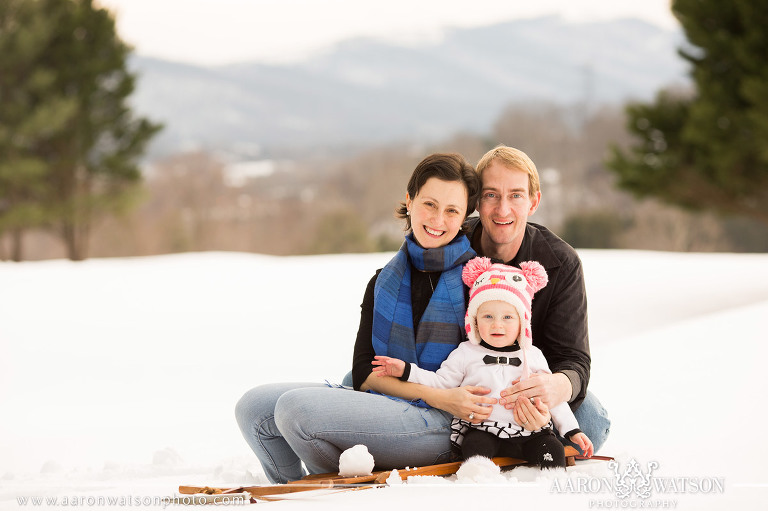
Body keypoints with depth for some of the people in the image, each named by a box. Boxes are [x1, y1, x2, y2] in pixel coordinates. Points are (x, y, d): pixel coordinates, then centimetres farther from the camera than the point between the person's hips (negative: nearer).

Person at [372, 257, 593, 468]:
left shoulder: (533, 356, 13)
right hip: (481, 430, -2)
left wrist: (573, 430, 12)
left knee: (553, 449, -22)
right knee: (475, 445, -32)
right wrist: (405, 370, 0)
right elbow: (440, 382, 12)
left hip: (528, 432, 2)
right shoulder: (466, 354, 8)